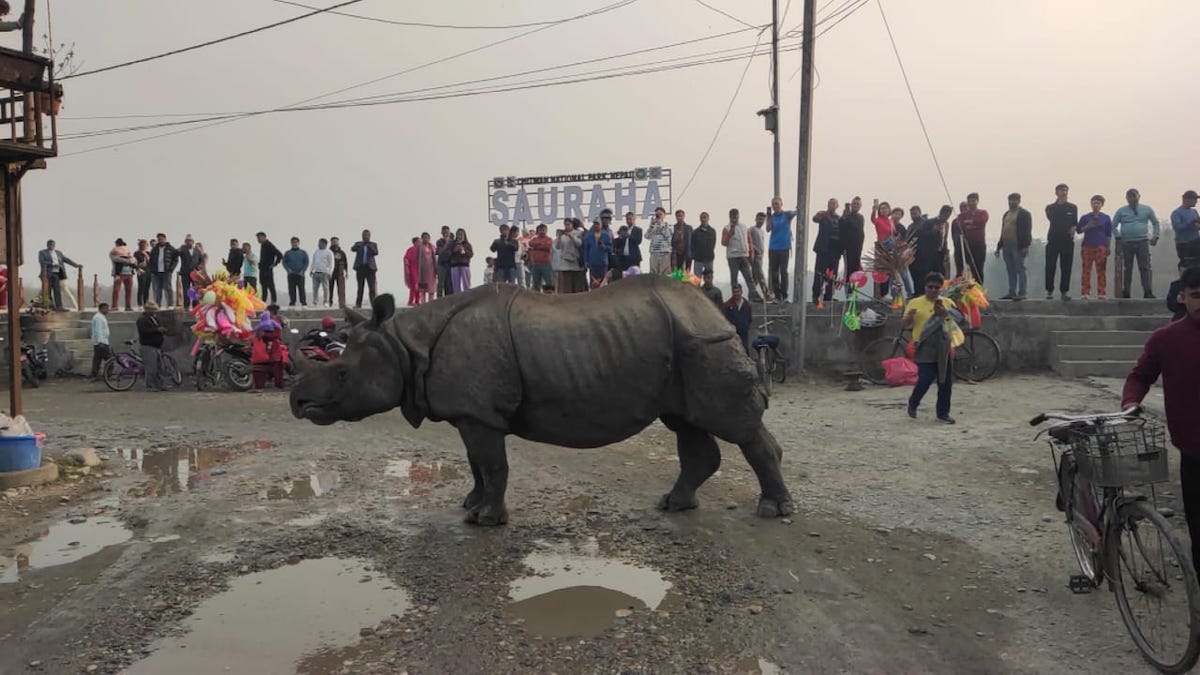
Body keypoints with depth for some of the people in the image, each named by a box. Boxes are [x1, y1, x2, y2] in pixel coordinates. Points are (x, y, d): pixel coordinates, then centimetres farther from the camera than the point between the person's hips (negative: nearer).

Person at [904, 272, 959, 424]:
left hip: (943, 348, 3)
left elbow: (960, 319, -2)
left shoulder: (947, 302, 10)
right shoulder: (915, 303, 4)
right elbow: (906, 325, 3)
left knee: (945, 382, 4)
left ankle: (943, 413, 14)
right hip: (925, 349, -3)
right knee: (925, 380, -6)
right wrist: (910, 316, -19)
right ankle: (913, 403, 20)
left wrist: (945, 313, -16)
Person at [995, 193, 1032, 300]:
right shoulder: (1006, 214, 20)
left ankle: (1021, 293, -7)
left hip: (1018, 245, -7)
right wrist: (999, 246, 18)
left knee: (1020, 269, -7)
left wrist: (1025, 246, -19)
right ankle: (1012, 293, 11)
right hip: (1006, 245, 7)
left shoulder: (1024, 214, -2)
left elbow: (1027, 231, -11)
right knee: (1010, 270, 8)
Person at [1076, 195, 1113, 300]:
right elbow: (1079, 230, 9)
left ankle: (1101, 293, 0)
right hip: (1087, 246, 0)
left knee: (1101, 271, -1)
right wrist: (1087, 226, -8)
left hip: (1101, 247, 0)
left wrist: (1108, 247, 4)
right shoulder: (1085, 217, 10)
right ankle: (1085, 293, -2)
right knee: (1086, 270, -2)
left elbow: (1109, 234, 9)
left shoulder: (1106, 218, 9)